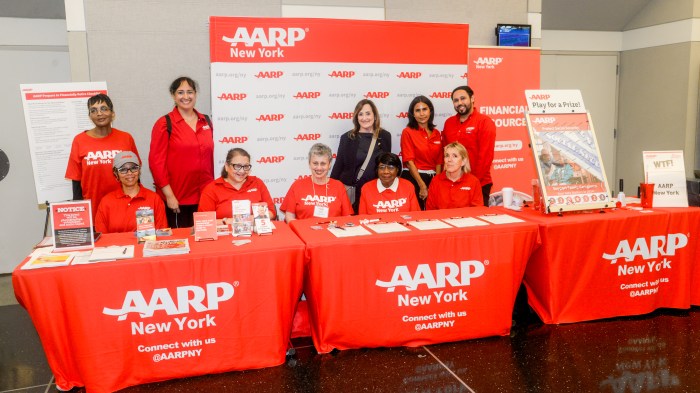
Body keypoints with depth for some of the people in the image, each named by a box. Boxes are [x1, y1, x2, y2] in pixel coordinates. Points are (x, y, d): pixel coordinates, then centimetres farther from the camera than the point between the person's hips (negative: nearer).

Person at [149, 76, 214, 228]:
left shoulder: (206, 122, 11)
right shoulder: (164, 124, -3)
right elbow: (156, 161, -7)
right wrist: (169, 195, -12)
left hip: (204, 197, 4)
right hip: (178, 199, -4)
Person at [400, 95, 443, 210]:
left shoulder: (436, 133, 9)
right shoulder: (408, 132, -5)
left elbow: (438, 161, 9)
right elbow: (409, 161, -11)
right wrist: (422, 185, -14)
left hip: (432, 179, 5)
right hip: (413, 178, -5)